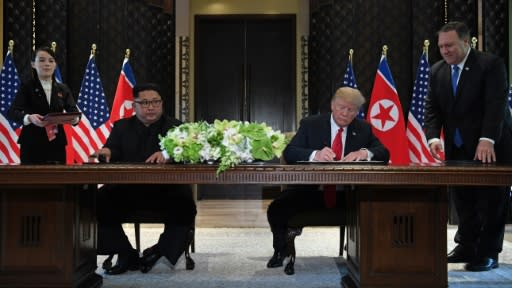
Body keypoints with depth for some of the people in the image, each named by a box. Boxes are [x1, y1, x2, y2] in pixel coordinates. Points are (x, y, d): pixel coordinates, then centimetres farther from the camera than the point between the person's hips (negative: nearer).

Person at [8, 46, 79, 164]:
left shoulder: (63, 88, 12)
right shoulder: (27, 87, 1)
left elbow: (73, 110, 1)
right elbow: (12, 112, -11)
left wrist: (74, 118, -24)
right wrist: (29, 118, -31)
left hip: (57, 144, 3)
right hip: (32, 145, -3)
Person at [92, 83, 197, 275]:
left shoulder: (175, 127, 9)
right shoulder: (121, 127, 17)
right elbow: (113, 151, 3)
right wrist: (107, 152, -24)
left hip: (165, 188, -2)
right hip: (126, 188, 2)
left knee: (184, 206, -31)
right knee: (98, 203, -22)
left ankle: (160, 251, -9)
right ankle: (125, 254, -10)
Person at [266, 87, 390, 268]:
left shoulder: (363, 129, 10)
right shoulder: (310, 124, 3)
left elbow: (384, 154, 2)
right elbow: (289, 153, -8)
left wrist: (365, 153, -22)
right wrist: (315, 154, -29)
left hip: (348, 196, 1)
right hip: (312, 191, -1)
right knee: (276, 209, -24)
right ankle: (281, 250, 7)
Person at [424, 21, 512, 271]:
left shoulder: (491, 64, -11)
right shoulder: (437, 71, 6)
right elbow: (432, 109, 3)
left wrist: (487, 140, -31)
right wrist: (433, 137, -14)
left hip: (491, 147, -5)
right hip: (457, 148, 5)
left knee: (491, 201, 1)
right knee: (463, 200, 8)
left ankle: (488, 253, 9)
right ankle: (466, 247, 18)